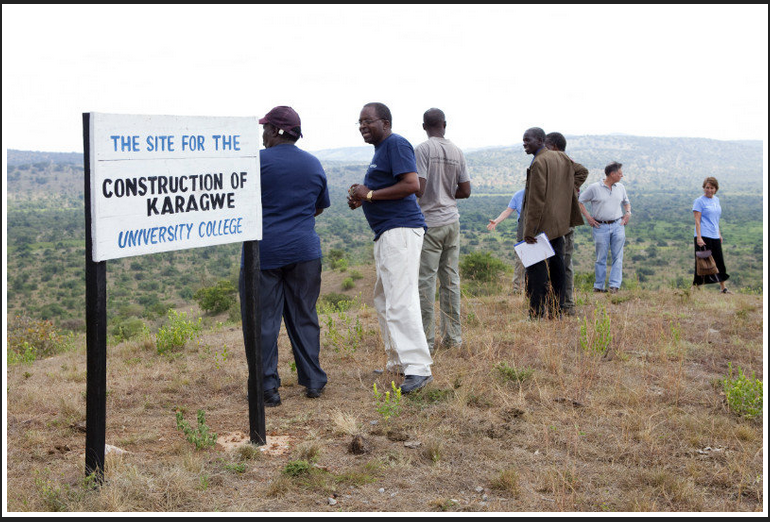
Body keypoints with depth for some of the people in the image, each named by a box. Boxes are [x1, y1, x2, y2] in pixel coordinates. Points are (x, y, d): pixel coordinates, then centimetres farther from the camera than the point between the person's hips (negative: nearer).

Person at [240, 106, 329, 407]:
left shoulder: (257, 161, -8)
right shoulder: (314, 164, 8)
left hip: (263, 251, -4)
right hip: (304, 250, 5)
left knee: (262, 321, 2)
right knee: (304, 317, 12)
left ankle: (268, 388, 2)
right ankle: (313, 382, 15)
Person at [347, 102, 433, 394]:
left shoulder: (396, 144, -10)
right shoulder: (381, 149, 21)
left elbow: (412, 185, -22)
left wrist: (370, 194, -17)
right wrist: (361, 198, 12)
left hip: (400, 230, -11)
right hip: (387, 233, 11)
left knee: (400, 301, -15)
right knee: (384, 300, 16)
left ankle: (419, 368, -15)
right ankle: (398, 363, 25)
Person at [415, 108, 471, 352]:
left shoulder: (423, 149, -9)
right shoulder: (457, 152, 7)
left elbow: (418, 189, -16)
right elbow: (465, 191, 10)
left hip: (430, 223, -5)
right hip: (452, 221, 6)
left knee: (426, 280, -3)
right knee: (451, 279, 10)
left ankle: (426, 340, -2)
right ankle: (453, 335, 14)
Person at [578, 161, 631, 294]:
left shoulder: (620, 188, 11)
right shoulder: (594, 188, -4)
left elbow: (626, 202, 29)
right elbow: (580, 201, 2)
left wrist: (628, 213, 10)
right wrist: (588, 217, -4)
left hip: (618, 225, 4)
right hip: (601, 227, -4)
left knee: (617, 257, -3)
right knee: (601, 258, 1)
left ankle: (615, 285, -1)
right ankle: (598, 286, 10)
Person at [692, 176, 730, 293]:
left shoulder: (716, 200, 14)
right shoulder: (699, 201, -7)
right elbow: (697, 221, -12)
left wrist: (719, 234, 20)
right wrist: (699, 237, -20)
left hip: (715, 236, 7)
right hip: (704, 236, -7)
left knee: (719, 261, 10)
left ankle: (723, 288, 20)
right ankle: (695, 286, 5)